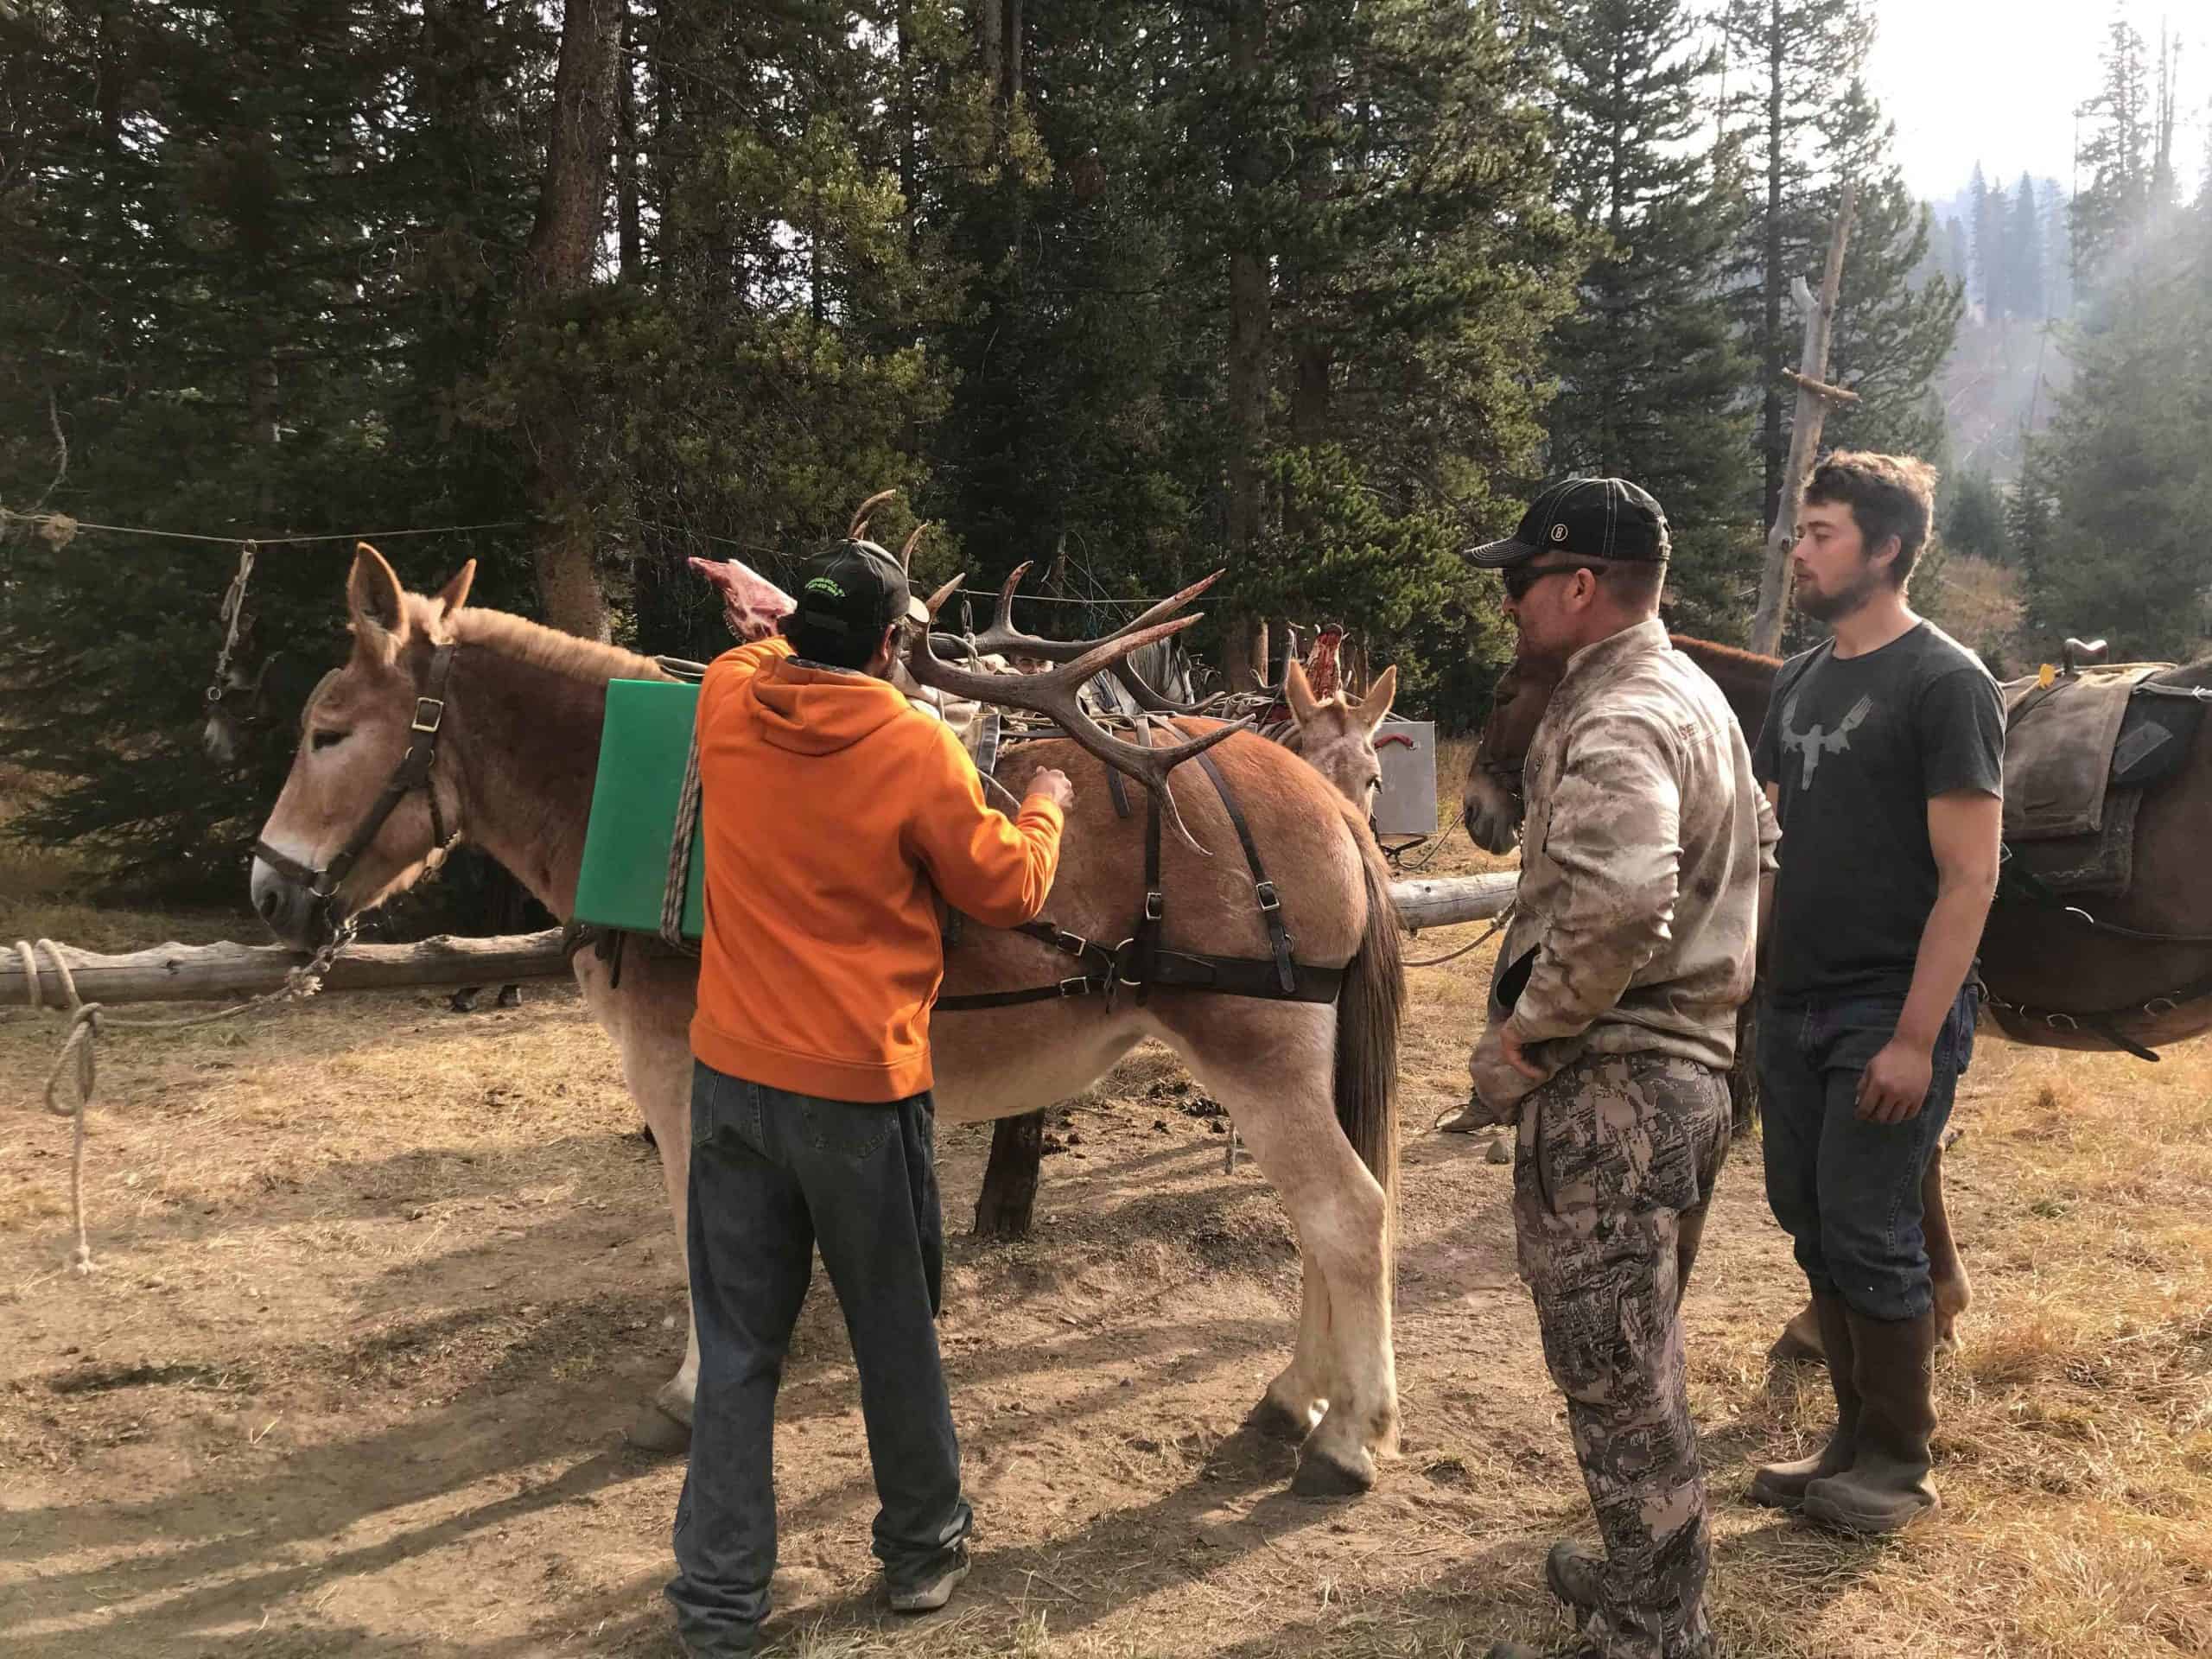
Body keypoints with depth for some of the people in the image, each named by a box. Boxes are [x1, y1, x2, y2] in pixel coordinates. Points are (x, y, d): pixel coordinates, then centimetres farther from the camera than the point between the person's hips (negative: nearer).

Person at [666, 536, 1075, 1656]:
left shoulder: (726, 702, -2)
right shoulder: (916, 747, -14)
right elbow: (1007, 892, -1)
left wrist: (823, 626, 36)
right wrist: (1044, 808, 15)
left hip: (731, 1078, 4)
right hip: (860, 1089, -4)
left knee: (736, 1346, 12)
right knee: (895, 1337, 15)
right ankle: (921, 1551, 32)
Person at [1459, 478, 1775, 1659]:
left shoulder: (1614, 723, -19)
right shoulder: (1690, 696, 14)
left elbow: (1616, 911, -35)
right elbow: (1754, 851, 25)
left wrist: (1519, 1037, -23)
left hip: (1610, 1086, -11)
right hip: (1687, 1062, 11)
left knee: (1615, 1372, 2)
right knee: (1638, 1359, 23)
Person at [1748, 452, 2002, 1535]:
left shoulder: (1943, 683, -11)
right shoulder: (1801, 680, 11)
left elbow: (1970, 878, -15)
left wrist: (1915, 1038, -19)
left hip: (1889, 1017, -7)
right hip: (1795, 1003, 7)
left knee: (1868, 1234, -1)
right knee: (1810, 1223, 13)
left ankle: (1899, 1464, 17)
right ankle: (1856, 1433, 29)